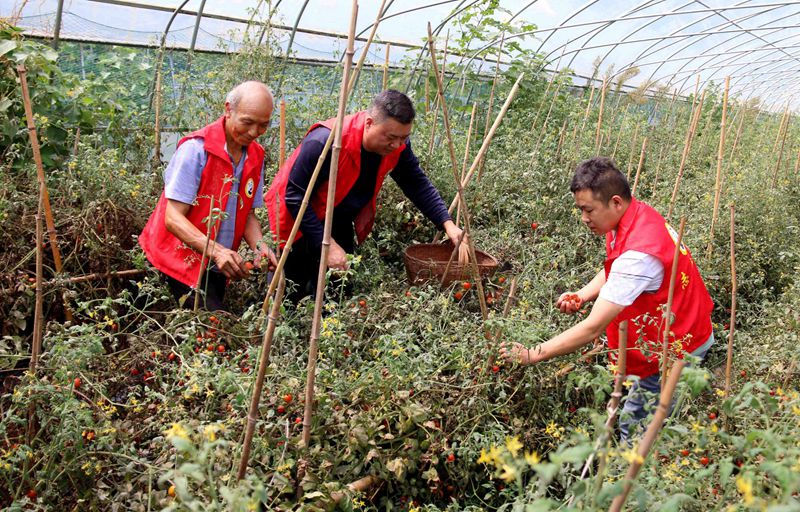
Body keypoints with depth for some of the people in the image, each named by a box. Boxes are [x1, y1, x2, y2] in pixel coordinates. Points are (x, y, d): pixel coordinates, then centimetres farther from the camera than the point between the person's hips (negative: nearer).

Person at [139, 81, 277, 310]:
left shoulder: (255, 156, 3)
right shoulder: (196, 149, -18)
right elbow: (173, 218, -22)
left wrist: (259, 247, -11)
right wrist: (216, 251, -35)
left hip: (218, 266, 7)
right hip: (184, 262, -7)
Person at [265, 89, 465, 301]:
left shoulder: (397, 145, -15)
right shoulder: (325, 142, -33)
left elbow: (418, 185, -5)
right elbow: (295, 196, -27)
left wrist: (447, 224, -17)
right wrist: (326, 244, -27)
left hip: (340, 221, 6)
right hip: (298, 220, -5)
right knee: (292, 295, 1)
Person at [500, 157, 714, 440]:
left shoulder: (638, 255, -34)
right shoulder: (637, 214, -5)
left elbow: (593, 328, -33)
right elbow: (613, 272, 13)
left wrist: (532, 355, -27)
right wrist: (580, 295, -6)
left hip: (677, 349, -9)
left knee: (633, 427, 0)